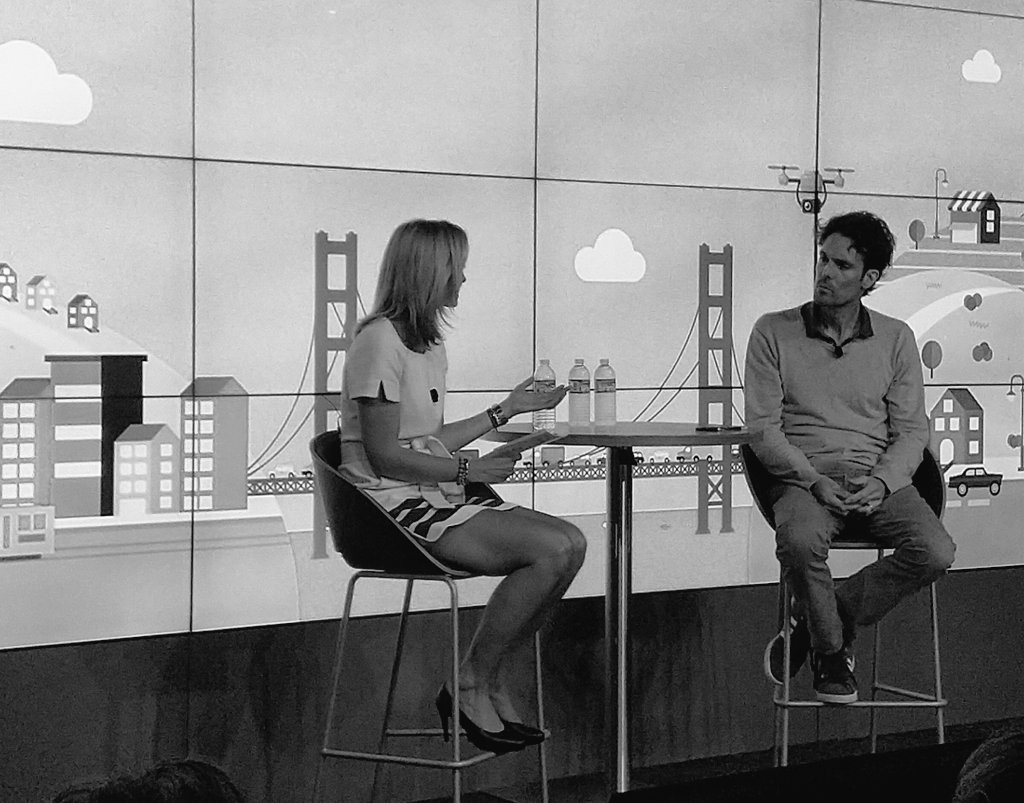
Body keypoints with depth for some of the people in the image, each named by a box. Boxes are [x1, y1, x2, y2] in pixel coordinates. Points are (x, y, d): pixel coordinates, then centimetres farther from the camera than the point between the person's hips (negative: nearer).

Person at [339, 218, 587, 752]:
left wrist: (508, 409, 24)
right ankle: (470, 688, -10)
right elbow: (385, 456, -16)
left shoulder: (427, 342, 18)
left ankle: (490, 681, -2)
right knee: (551, 551, -23)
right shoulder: (379, 341, -13)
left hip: (437, 497, 9)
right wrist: (469, 471, -14)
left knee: (571, 543, -10)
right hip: (394, 506, -9)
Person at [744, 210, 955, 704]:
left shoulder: (895, 339, 10)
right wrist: (813, 480, -16)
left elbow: (912, 431, 7)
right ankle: (831, 651, -9)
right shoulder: (774, 332, 3)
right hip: (802, 475, -2)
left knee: (935, 551, -26)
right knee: (800, 541, -37)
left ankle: (815, 623, -6)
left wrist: (882, 482, -13)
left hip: (878, 477, 3)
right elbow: (763, 428, -1)